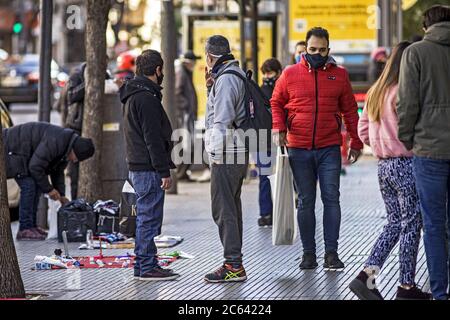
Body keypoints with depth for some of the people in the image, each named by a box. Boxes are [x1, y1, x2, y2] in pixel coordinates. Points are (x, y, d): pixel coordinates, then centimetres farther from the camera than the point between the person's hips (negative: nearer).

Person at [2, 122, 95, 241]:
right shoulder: (55, 142, -31)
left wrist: (61, 195, 6)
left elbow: (58, 172, 15)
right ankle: (24, 229, -14)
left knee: (37, 186, 7)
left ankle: (31, 225, 11)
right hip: (11, 149, -10)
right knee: (28, 185, -15)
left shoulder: (66, 149, 2)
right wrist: (49, 189, -19)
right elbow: (35, 167, -29)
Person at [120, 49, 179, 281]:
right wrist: (164, 171, -18)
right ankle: (147, 268, -4)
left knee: (145, 217, 14)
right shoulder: (146, 98, -15)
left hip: (137, 166, 10)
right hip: (148, 168, -10)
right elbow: (153, 138, -19)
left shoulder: (133, 95, 17)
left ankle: (143, 265, 18)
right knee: (150, 217, -6)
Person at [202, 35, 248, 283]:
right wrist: (211, 86, 14)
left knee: (223, 209, -8)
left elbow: (223, 120, -20)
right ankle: (234, 262, 23)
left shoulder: (226, 79, -15)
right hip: (240, 154, 11)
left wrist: (216, 154, -18)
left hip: (226, 154, -11)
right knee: (231, 208, 16)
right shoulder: (237, 74, 17)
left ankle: (233, 265, -10)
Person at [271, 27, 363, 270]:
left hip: (329, 149, 0)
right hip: (299, 149, 0)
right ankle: (309, 253, 12)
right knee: (305, 202, 7)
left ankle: (331, 253, 0)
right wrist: (279, 127, -4)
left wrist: (356, 143, 8)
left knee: (331, 198, -4)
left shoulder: (339, 75, 5)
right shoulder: (290, 74, 3)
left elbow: (350, 110, 10)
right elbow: (276, 103, 13)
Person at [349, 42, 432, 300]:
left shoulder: (376, 92, 11)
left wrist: (384, 146, 11)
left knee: (395, 222, 16)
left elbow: (363, 132, 13)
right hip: (406, 163, -8)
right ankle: (407, 286, 9)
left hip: (384, 166, 8)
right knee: (411, 224, 3)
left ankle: (366, 276, 5)